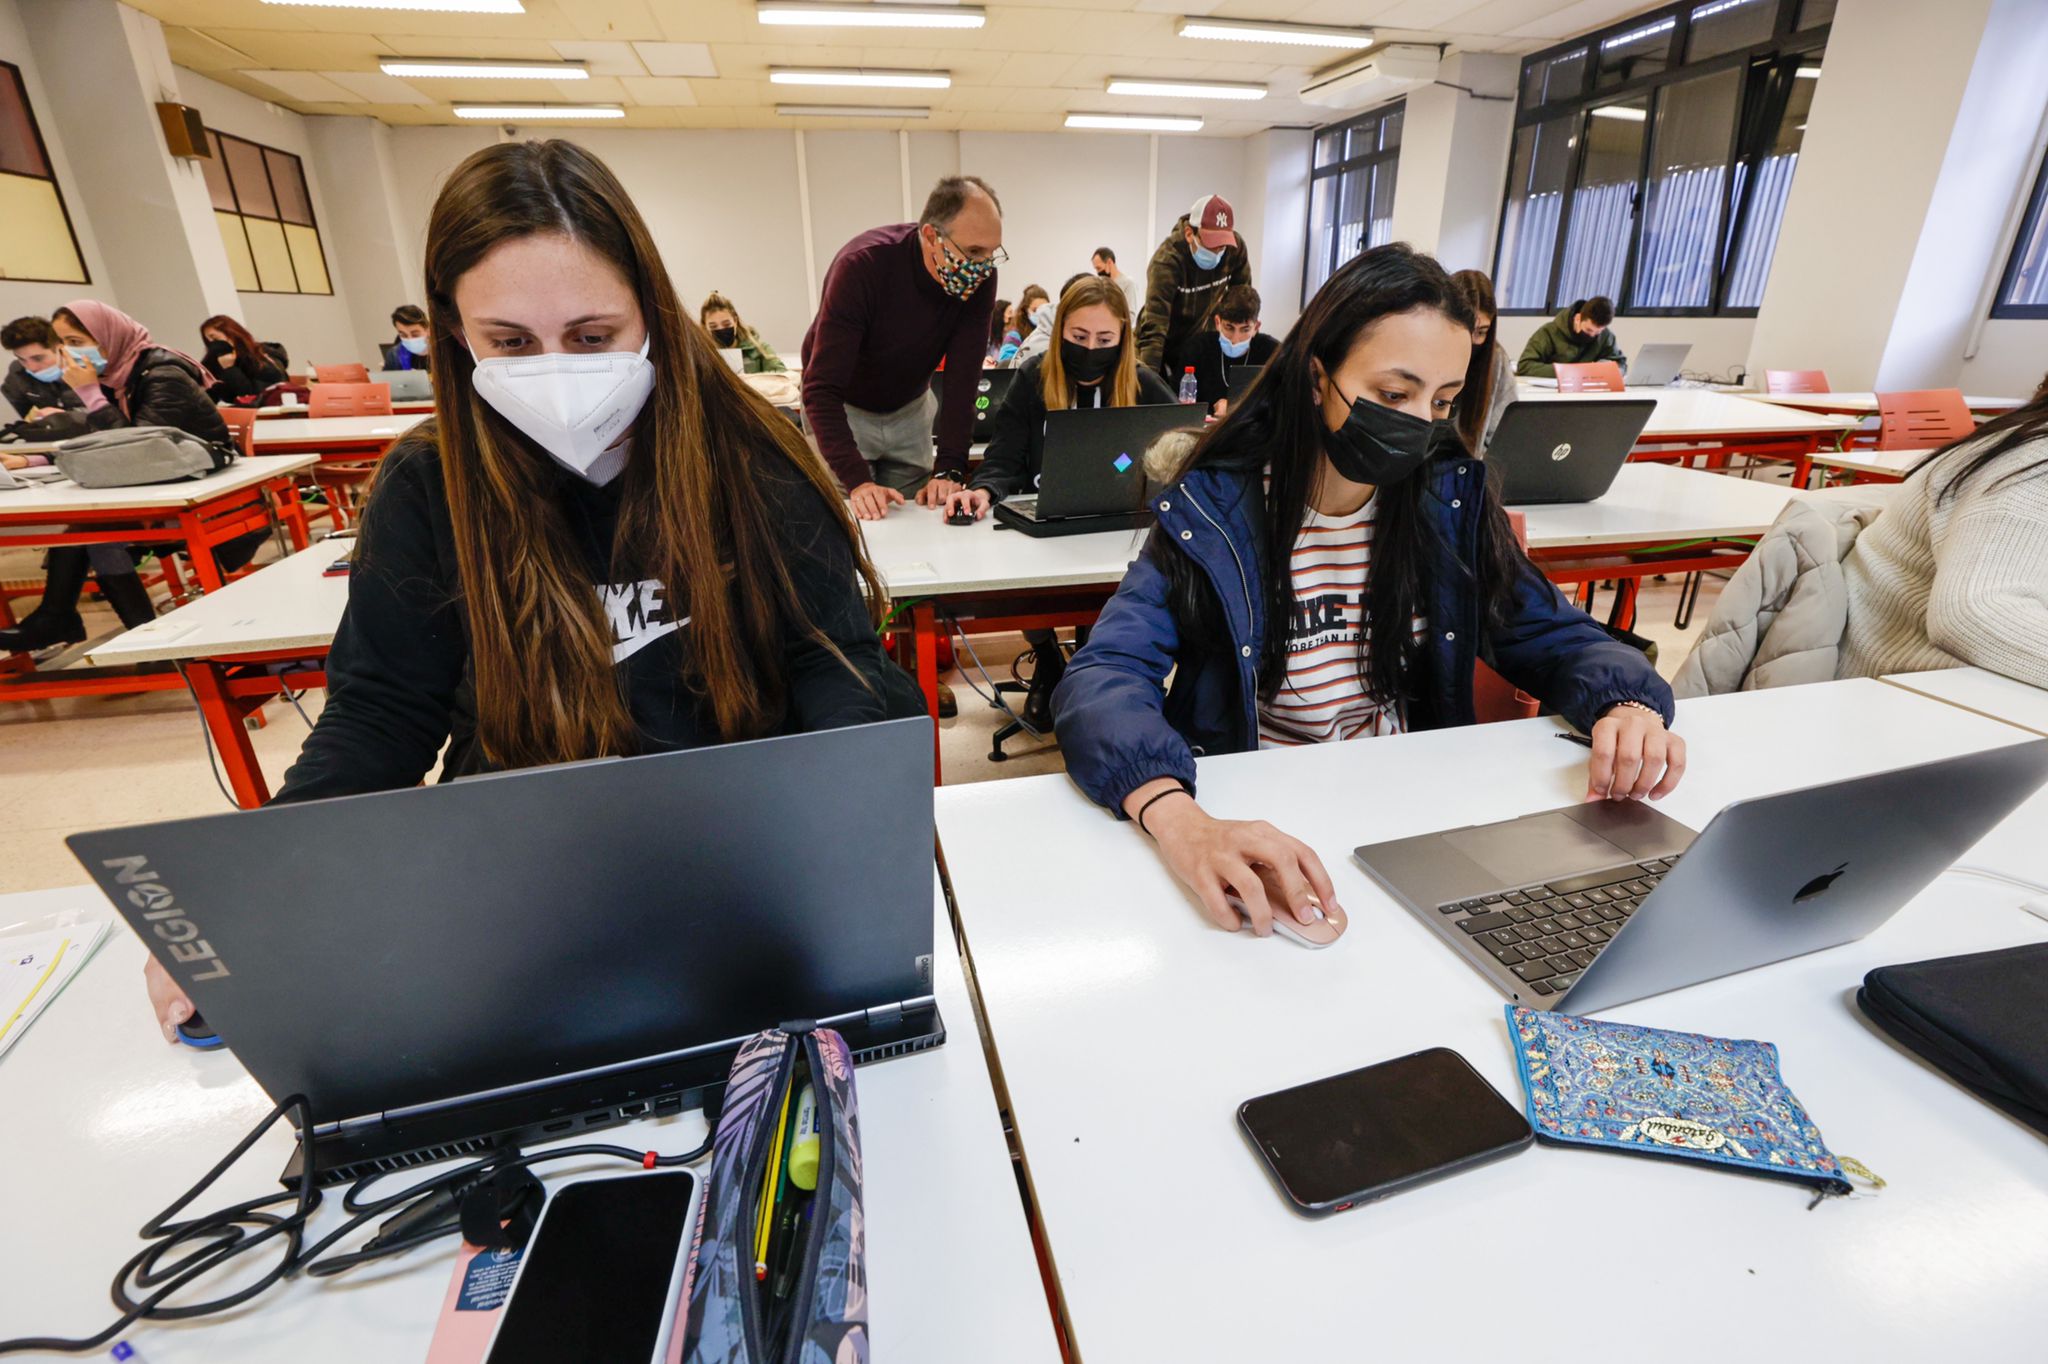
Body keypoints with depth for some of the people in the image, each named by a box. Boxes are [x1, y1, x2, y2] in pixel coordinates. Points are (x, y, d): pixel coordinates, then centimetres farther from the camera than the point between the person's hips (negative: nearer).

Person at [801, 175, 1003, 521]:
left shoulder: (979, 277, -20)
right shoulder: (861, 265, -32)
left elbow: (962, 377, -20)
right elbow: (822, 389, -35)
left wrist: (949, 471, -31)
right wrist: (858, 480, -45)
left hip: (909, 408, 4)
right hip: (841, 408, -4)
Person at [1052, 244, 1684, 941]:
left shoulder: (1449, 499, -3)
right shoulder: (1211, 513, -16)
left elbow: (1554, 637, 6)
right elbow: (1103, 680, -26)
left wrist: (1628, 705, -19)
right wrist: (1180, 821, -47)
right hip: (1257, 817, -3)